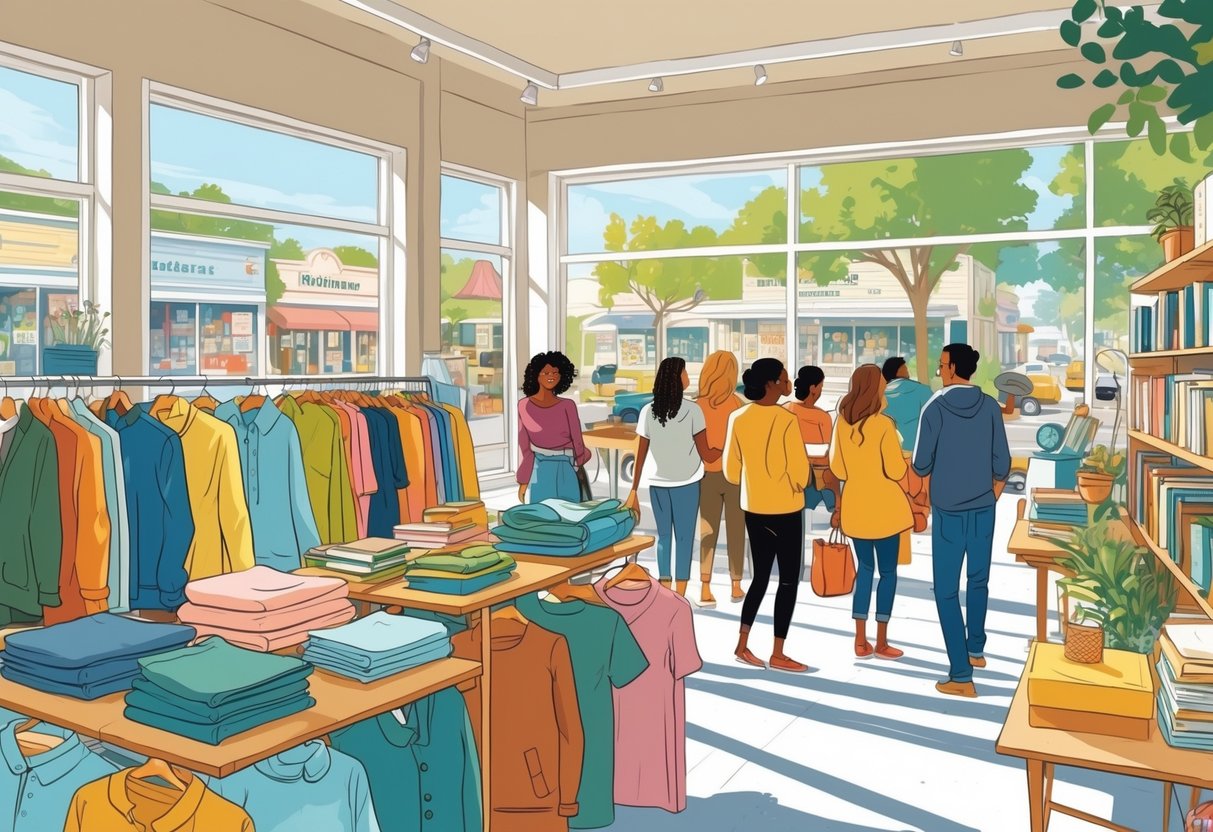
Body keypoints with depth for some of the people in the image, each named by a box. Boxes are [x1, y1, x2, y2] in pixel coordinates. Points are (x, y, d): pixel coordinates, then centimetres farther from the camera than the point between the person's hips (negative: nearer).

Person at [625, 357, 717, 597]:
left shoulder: (648, 411, -2)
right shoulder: (692, 411, -12)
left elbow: (640, 455, -1)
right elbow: (706, 455, -9)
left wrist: (634, 492, 5)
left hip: (657, 482, 3)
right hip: (685, 482, -3)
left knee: (664, 536, 14)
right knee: (684, 538, 6)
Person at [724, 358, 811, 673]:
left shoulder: (737, 419, -1)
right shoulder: (786, 420, -18)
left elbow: (731, 470, 4)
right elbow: (799, 470, -15)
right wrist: (796, 485, 6)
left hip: (753, 508, 6)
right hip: (785, 510, -6)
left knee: (761, 576, 18)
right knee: (789, 580, 6)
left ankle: (743, 645, 16)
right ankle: (778, 654, 12)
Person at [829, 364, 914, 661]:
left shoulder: (842, 422, 0)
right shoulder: (883, 424, -15)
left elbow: (837, 468, 5)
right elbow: (896, 471, -13)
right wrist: (899, 454, 6)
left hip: (855, 506, 5)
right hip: (883, 507, -5)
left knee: (865, 568, 16)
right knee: (888, 572, 8)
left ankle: (860, 641, 16)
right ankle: (881, 643, 13)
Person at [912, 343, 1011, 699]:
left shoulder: (935, 407, -12)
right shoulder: (990, 407, -1)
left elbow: (921, 464, -8)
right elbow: (1002, 463, 1)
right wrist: (991, 497, 17)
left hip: (948, 511, -4)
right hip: (983, 509, 4)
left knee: (947, 591, 2)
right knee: (978, 582, 23)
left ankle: (961, 676, 1)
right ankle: (975, 650, 38)